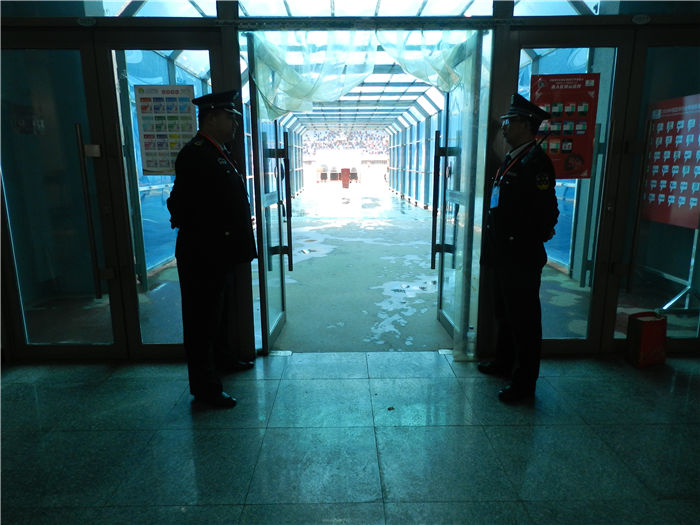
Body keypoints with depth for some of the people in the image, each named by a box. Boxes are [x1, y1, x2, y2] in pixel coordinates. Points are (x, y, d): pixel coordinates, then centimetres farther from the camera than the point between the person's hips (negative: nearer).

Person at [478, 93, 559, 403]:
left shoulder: (535, 162, -16)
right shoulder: (511, 159, 14)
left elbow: (546, 212, -21)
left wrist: (529, 244, -15)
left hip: (522, 258, -10)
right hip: (503, 255, 10)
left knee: (523, 319, 1)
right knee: (503, 313, 22)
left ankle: (523, 383, 14)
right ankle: (504, 363, 40)